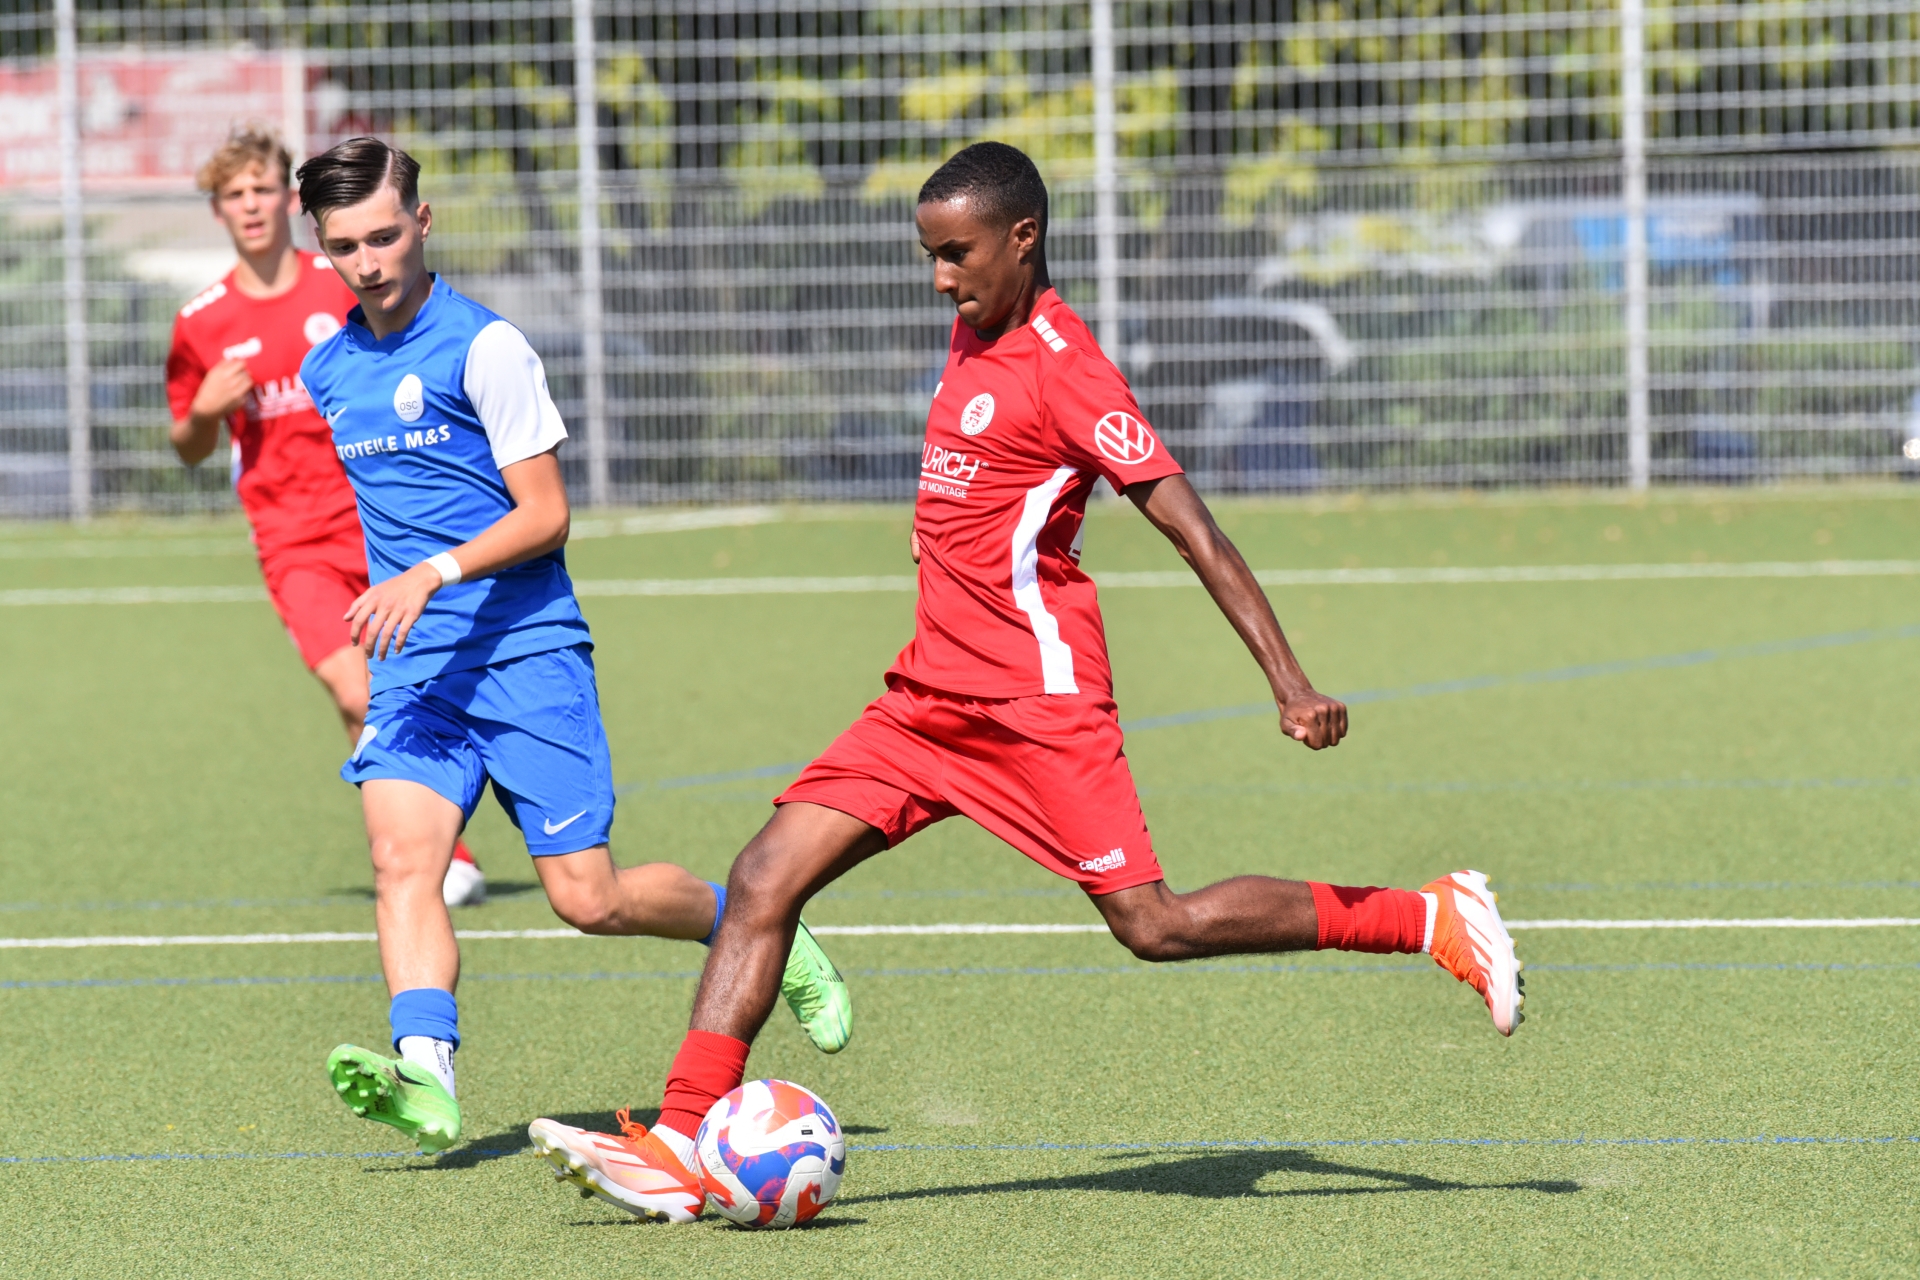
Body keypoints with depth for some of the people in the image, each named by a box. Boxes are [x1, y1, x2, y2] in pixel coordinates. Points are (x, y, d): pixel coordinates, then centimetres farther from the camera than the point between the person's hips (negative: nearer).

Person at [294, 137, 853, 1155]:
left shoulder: (483, 346, -8)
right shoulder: (325, 373, 12)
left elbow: (544, 514, -11)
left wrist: (431, 575, -24)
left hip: (528, 651, -5)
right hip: (415, 664, 5)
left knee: (587, 898, -4)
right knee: (401, 856, -21)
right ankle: (424, 1074, -35)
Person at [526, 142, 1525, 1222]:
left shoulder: (1059, 364, -14)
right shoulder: (976, 336, 13)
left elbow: (1191, 527, -17)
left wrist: (1292, 685, -21)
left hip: (1039, 706, -8)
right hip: (930, 699, 8)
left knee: (1153, 924, -10)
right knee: (766, 878, -4)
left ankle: (1435, 919, 3)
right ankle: (680, 1148, -8)